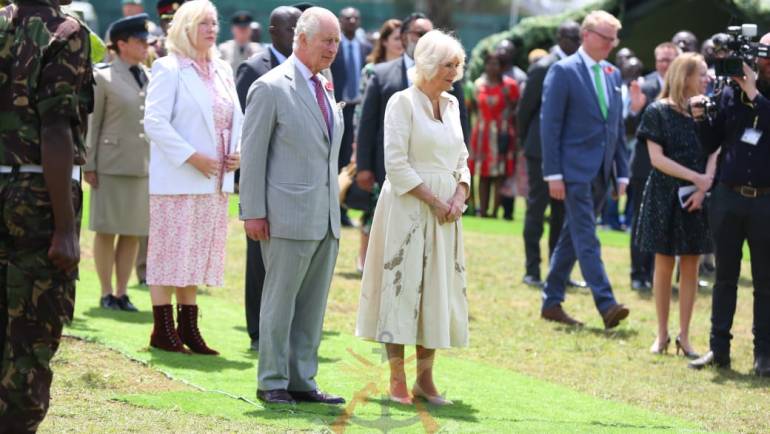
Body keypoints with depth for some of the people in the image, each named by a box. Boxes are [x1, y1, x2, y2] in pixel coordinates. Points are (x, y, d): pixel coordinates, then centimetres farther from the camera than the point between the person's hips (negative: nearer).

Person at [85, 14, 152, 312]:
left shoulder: (151, 78, 9)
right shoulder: (103, 78, -2)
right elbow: (92, 124, -3)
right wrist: (88, 166, -7)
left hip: (144, 165, 4)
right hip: (111, 164, -4)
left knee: (133, 232, 6)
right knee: (107, 230, 1)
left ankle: (122, 292, 13)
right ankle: (106, 293, 9)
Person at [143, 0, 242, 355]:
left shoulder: (222, 71, 14)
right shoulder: (168, 69, -7)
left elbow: (235, 119, 20)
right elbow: (155, 122, -14)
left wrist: (238, 153, 1)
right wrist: (193, 157, -19)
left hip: (214, 181, 7)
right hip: (177, 180, -7)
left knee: (196, 257, 10)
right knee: (168, 255, -3)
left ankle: (188, 329, 15)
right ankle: (163, 330, 1)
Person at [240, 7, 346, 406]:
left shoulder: (325, 89, 14)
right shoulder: (271, 88, -8)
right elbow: (253, 153, -8)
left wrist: (334, 207, 16)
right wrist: (253, 212, -12)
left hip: (325, 219, 7)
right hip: (288, 218, -7)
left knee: (313, 305, 9)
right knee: (280, 301, 0)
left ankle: (302, 381, 15)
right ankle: (272, 383, 7)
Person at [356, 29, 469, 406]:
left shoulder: (451, 105, 12)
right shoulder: (403, 102, -8)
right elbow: (396, 163, -14)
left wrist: (459, 196, -2)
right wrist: (434, 201, -15)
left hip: (444, 213, 7)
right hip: (408, 207, -7)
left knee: (438, 292, 6)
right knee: (402, 289, -5)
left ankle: (425, 379, 12)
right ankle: (397, 382, -1)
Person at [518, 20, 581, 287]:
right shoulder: (543, 69, -11)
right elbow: (524, 109, -7)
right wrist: (526, 143, 0)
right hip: (543, 152, -6)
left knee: (562, 212, 9)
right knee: (536, 209, 0)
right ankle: (532, 271, 4)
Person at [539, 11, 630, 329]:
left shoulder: (612, 75, 14)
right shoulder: (563, 71, -6)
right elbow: (550, 123, -8)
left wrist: (622, 172, 12)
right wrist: (553, 173, -13)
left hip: (601, 171, 7)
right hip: (575, 168, -7)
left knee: (572, 237, 11)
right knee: (586, 239, -11)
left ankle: (552, 302, 18)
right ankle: (606, 305, -18)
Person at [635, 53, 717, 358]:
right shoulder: (658, 112, -4)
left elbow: (714, 155, 1)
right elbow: (657, 158, -9)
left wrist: (704, 187, -15)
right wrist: (696, 177, -15)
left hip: (697, 199, 3)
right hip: (665, 195, -3)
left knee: (690, 266, 3)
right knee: (664, 264, 3)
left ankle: (684, 336, 9)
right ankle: (662, 335, 12)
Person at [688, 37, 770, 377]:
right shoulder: (731, 93, 7)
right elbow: (711, 144, 10)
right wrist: (701, 119, -7)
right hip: (728, 196, 3)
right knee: (725, 276, 8)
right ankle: (719, 349, 13)